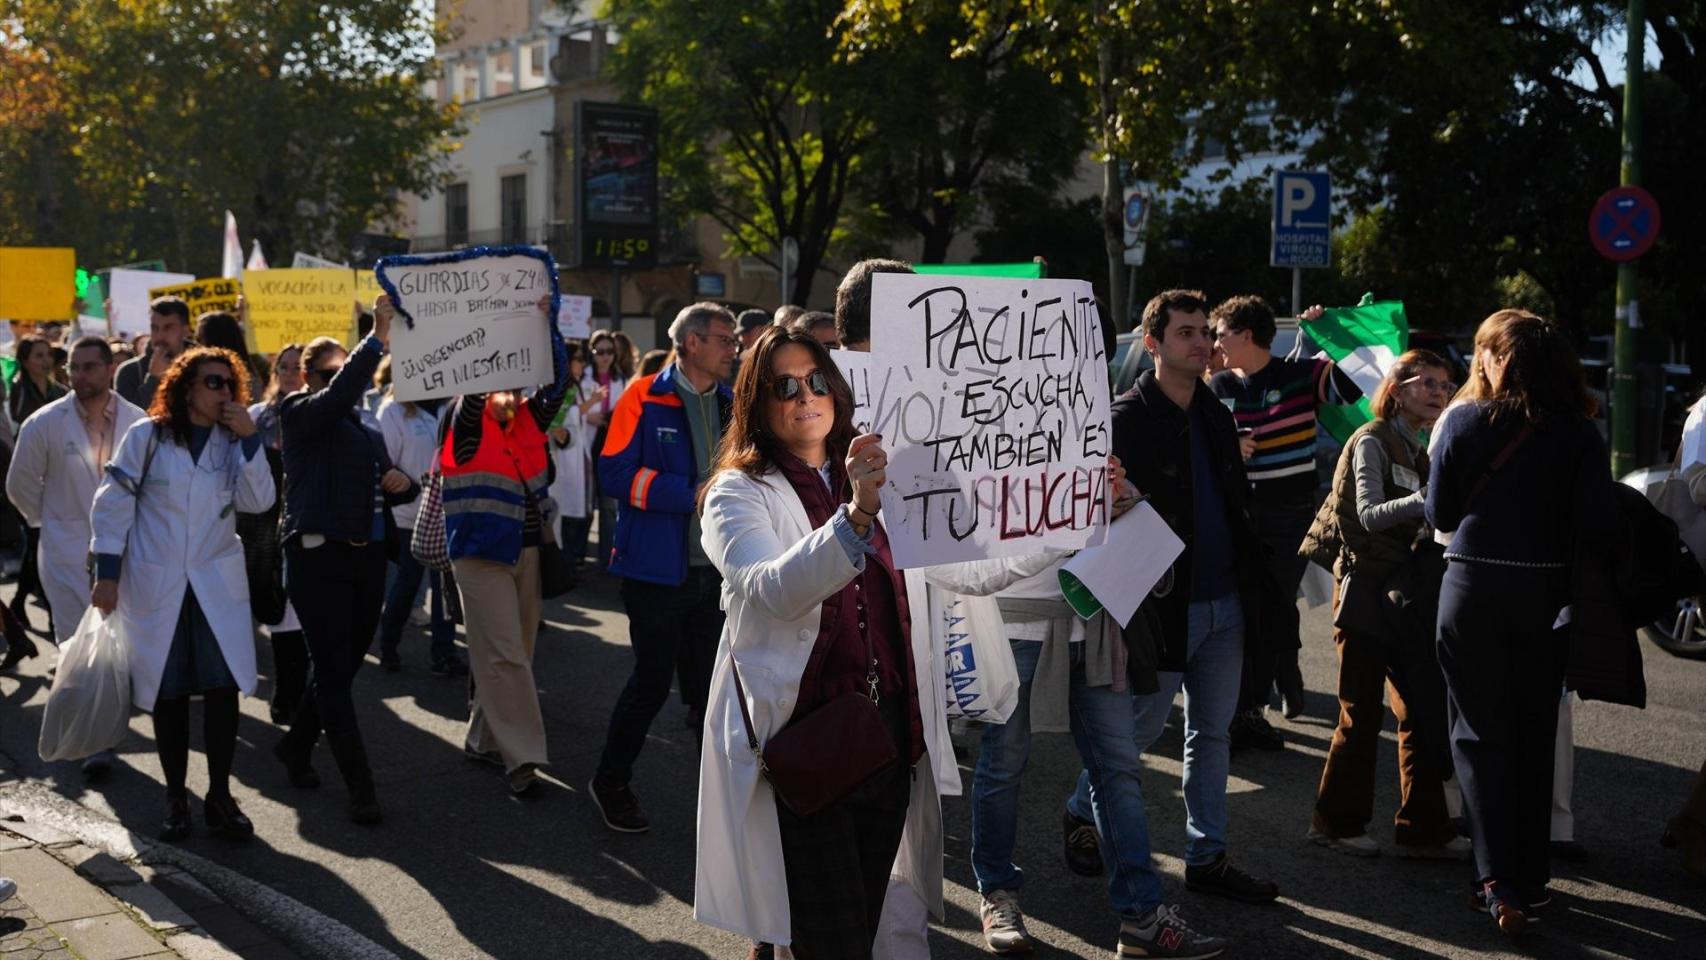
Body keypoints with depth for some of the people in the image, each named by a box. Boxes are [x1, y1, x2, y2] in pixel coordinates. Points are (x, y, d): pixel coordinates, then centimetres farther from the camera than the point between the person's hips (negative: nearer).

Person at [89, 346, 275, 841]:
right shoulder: (147, 435, -3)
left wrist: (249, 440, -16)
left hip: (218, 584, 2)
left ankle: (220, 796, 7)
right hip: (156, 585, -2)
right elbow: (113, 503, -2)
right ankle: (176, 797, 17)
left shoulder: (232, 441, 5)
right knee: (168, 693, 5)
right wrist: (107, 573, -6)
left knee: (223, 687, -5)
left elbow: (259, 501, -8)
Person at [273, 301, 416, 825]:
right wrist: (377, 338, -36)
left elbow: (387, 487, 26)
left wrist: (403, 483, 1)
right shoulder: (301, 415, -4)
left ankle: (296, 745, 36)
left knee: (344, 665, 14)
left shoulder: (368, 430, 17)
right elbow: (338, 396, -26)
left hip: (368, 558, 7)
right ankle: (360, 788, -3)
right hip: (318, 557, -7)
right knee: (333, 670, -4)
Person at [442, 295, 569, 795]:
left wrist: (545, 324, -13)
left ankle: (484, 737, 25)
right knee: (504, 655, -8)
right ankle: (521, 755, -7)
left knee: (517, 653, 12)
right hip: (482, 553, -6)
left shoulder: (529, 421, 8)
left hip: (527, 551, 6)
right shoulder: (469, 425, -4)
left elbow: (558, 379, -3)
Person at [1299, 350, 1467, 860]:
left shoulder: (1421, 451, 17)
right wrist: (1427, 498, -35)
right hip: (1367, 590, -8)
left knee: (1427, 712, 4)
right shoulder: (1372, 441, -8)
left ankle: (1423, 827, 11)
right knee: (1362, 716, -1)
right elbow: (1370, 515, -21)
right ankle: (1337, 822, 13)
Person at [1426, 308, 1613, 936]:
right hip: (1545, 596, 2)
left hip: (1473, 588, -1)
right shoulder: (1580, 434, -6)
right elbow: (1595, 530, -8)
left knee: (1480, 733, 6)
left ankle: (1498, 879, -6)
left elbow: (1440, 514, 0)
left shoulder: (1464, 423, -6)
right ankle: (1531, 877, 25)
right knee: (1534, 735, 15)